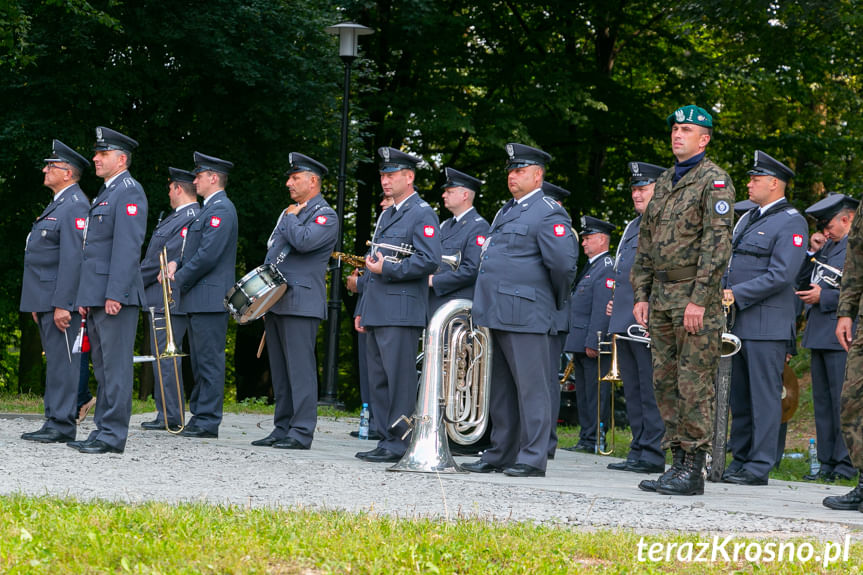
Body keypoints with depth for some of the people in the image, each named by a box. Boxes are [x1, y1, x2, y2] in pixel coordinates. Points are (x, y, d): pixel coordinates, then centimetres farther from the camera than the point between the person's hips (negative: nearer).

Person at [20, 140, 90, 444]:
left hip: (60, 299, -10)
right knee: (54, 361, 11)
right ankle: (54, 422, 14)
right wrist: (38, 304, 21)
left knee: (62, 361, -9)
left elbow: (73, 258, -21)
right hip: (45, 299, 10)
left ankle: (62, 425, -9)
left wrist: (62, 304, -25)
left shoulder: (74, 206, -13)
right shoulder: (57, 204, 20)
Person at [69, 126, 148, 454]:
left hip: (116, 297, -10)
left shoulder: (129, 192, -9)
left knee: (116, 367, -8)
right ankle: (103, 431, 16)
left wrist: (115, 294, -23)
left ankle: (113, 436, -9)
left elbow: (128, 246, -18)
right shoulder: (105, 194, 22)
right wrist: (85, 297, 19)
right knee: (103, 367, 12)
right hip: (96, 297, 10)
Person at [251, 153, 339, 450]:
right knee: (280, 369, 9)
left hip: (301, 302, -9)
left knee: (299, 368, -10)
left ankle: (301, 432, -10)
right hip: (275, 303, 9)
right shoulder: (289, 213, 22)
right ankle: (282, 429, 14)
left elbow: (304, 241, -24)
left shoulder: (325, 215, -5)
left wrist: (291, 217, -5)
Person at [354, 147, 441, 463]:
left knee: (400, 381, -8)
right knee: (378, 381, 10)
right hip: (376, 312, 9)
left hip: (401, 312, -9)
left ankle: (399, 444, -6)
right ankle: (386, 440, 14)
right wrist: (362, 310, 22)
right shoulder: (387, 215, 22)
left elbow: (429, 260, -17)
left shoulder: (422, 215, -6)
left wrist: (388, 270, -16)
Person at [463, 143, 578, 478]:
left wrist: (556, 300, -2)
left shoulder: (548, 214, -8)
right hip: (495, 313, 9)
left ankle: (533, 459, -4)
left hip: (524, 315, -9)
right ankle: (500, 454, 19)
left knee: (530, 387, -6)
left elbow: (563, 262, -16)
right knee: (501, 387, 12)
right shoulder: (506, 212, 21)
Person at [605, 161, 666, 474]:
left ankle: (652, 455, -5)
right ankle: (638, 452, 14)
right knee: (632, 390, 10)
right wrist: (615, 302, 18)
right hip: (625, 320, 9)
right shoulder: (633, 226, 22)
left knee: (651, 390, -7)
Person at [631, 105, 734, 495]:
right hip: (661, 299, 8)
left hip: (696, 300, -8)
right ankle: (677, 461, 14)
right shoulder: (665, 181, 18)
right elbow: (646, 242, 20)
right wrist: (641, 294, 12)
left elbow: (717, 244, -15)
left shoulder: (713, 180, -7)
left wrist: (699, 299, -20)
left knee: (693, 386, -7)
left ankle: (693, 470, -5)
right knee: (665, 383, 8)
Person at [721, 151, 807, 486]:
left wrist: (737, 294, -18)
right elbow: (730, 264, 25)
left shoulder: (791, 223, -8)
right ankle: (739, 461, 17)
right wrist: (719, 292, 7)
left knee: (765, 396, -6)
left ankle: (759, 467, -5)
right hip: (738, 323, 9)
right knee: (739, 396, 11)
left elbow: (781, 276, -18)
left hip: (767, 326, -9)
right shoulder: (748, 219, 19)